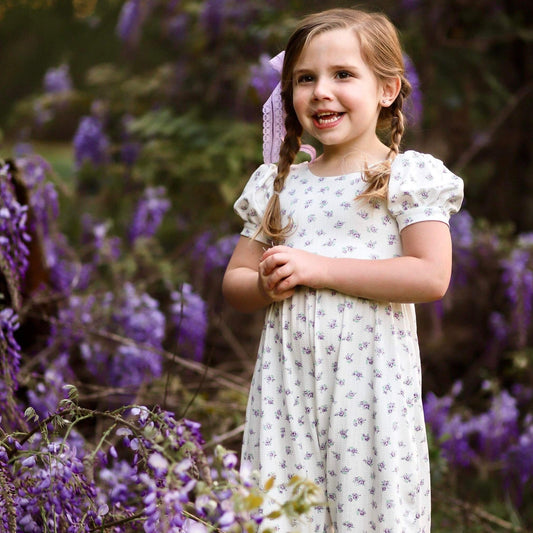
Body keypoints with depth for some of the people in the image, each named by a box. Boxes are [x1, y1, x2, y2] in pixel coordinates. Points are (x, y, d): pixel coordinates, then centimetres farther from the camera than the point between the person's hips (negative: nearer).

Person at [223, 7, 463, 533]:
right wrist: (267, 286, -7)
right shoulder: (276, 184, 12)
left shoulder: (409, 176, -2)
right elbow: (234, 280, 17)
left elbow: (430, 277, -14)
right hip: (287, 377, 4)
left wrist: (317, 268, -15)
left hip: (370, 378, -4)